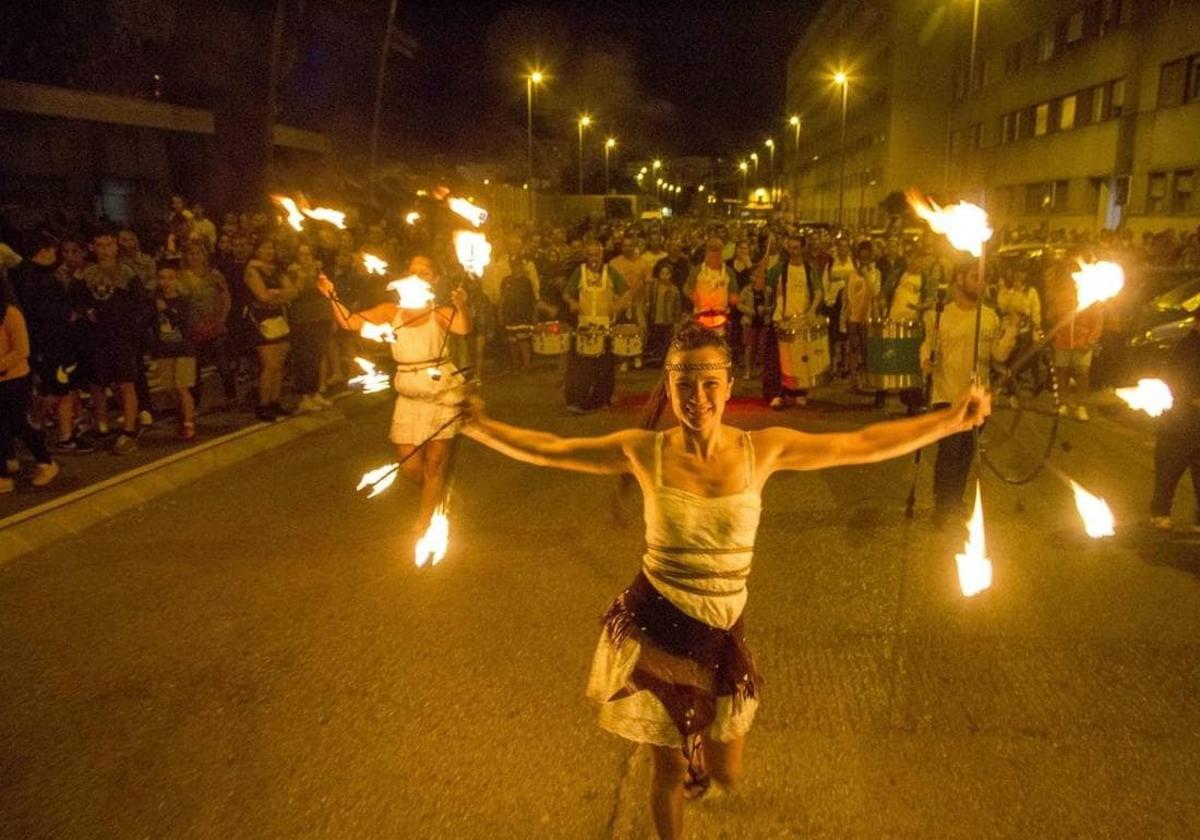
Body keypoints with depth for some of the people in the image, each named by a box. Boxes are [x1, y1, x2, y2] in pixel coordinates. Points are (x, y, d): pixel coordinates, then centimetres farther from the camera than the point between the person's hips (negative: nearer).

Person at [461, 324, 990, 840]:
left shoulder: (763, 449, -9)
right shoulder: (645, 451, -11)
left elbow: (865, 445, -3)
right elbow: (549, 450, -2)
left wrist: (952, 420, -3)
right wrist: (481, 426, -7)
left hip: (722, 633, 2)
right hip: (655, 625, -1)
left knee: (725, 775, 14)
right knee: (669, 769, 13)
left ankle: (699, 759, 52)